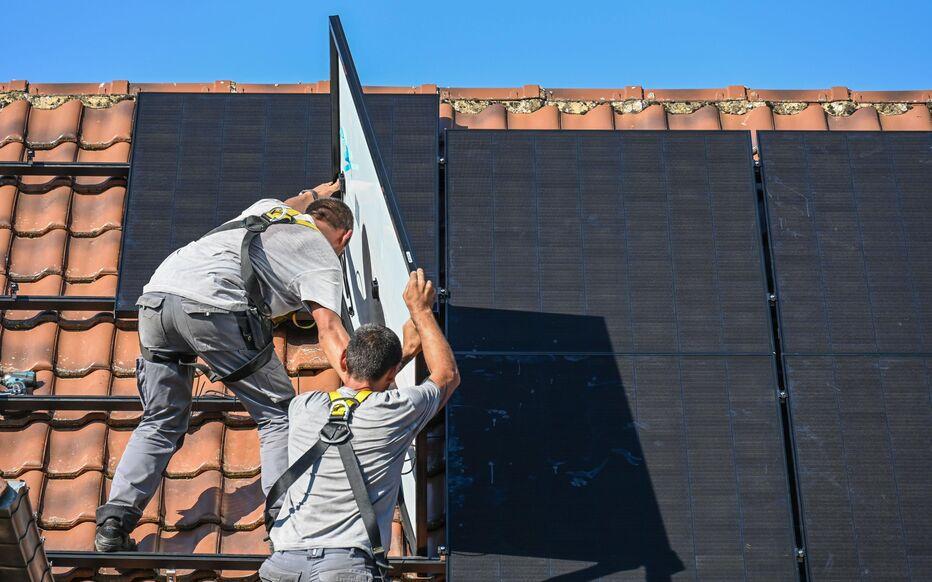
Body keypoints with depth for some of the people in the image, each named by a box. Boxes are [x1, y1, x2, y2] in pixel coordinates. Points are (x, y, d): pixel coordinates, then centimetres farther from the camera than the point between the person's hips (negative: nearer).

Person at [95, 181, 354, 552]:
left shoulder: (266, 208, 32)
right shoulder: (324, 258, 14)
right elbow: (329, 327, -3)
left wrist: (314, 194, 79)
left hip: (156, 293, 7)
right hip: (212, 306, -6)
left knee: (160, 422, 17)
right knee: (278, 414, 8)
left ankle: (114, 521, 5)